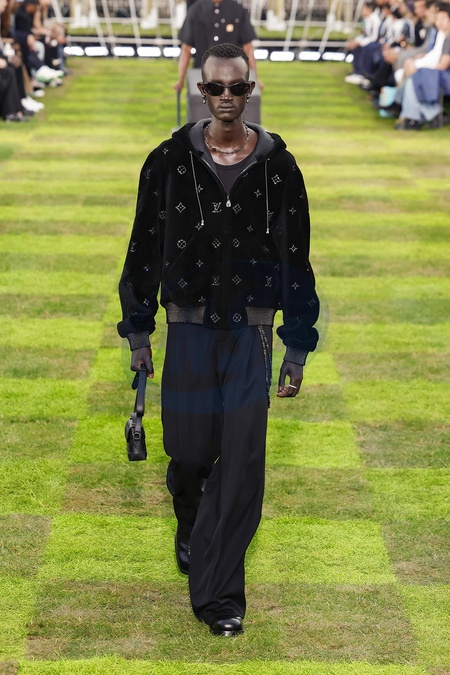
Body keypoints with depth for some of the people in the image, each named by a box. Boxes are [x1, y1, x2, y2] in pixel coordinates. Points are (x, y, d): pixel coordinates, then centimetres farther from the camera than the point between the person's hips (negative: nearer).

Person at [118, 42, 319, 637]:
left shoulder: (278, 167, -1)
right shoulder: (170, 161, -1)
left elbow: (296, 259, 4)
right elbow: (145, 248, 6)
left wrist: (297, 350, 4)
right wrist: (138, 333, 8)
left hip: (251, 331, 0)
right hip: (189, 327, 1)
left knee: (242, 461, -4)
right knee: (189, 451, 9)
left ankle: (217, 591, 5)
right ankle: (191, 531, 42)